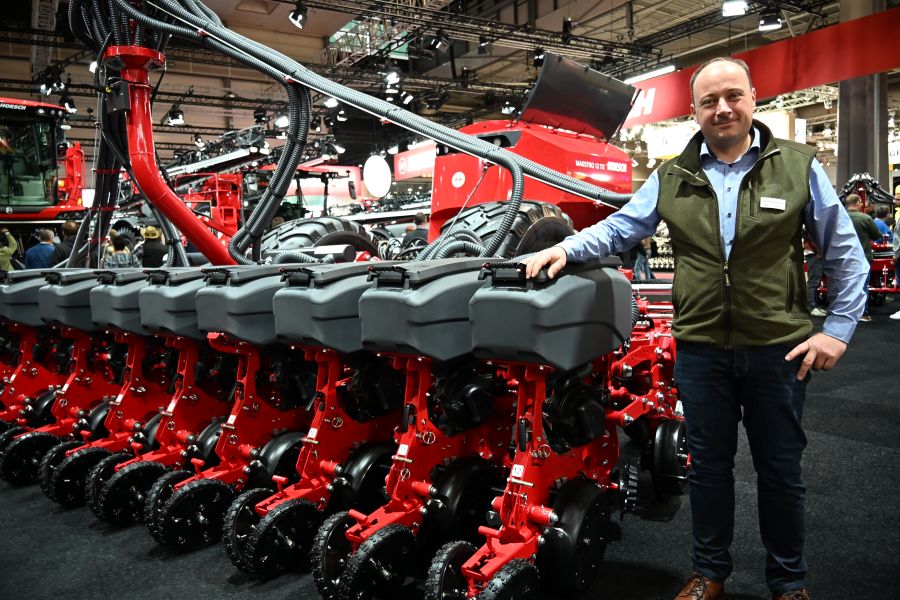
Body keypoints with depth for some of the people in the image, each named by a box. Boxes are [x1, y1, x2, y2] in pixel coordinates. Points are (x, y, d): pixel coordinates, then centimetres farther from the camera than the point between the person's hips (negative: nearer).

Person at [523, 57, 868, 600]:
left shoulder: (798, 166, -1)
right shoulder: (673, 178, 5)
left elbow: (845, 254, 2)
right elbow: (619, 228, 7)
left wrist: (838, 330, -4)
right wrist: (567, 248, -10)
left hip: (778, 347, -1)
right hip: (701, 349, 2)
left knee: (780, 469, 13)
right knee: (709, 463, 14)